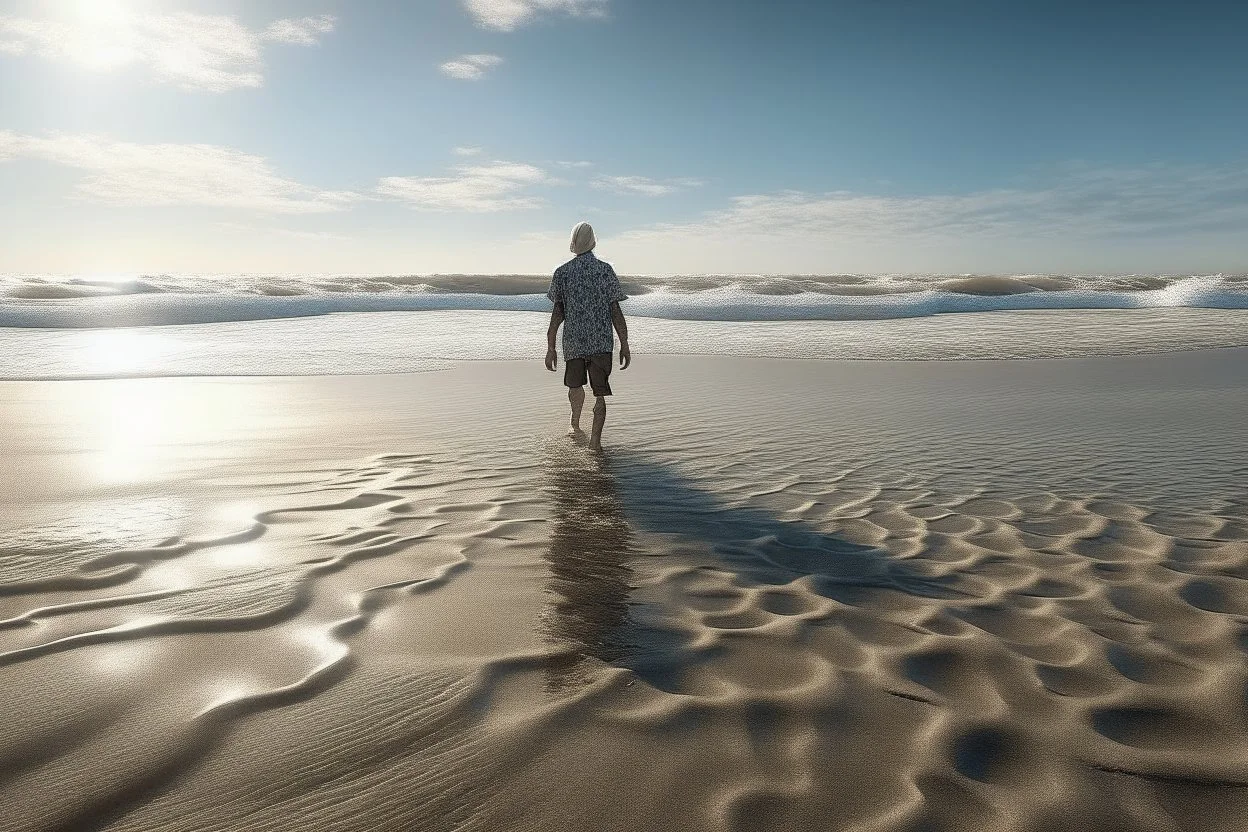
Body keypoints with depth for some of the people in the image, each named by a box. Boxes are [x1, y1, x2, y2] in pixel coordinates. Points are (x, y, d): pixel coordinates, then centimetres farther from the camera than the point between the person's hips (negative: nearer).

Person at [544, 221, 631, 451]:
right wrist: (624, 345, 0)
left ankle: (575, 425, 44)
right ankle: (595, 438, -12)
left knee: (575, 384, 24)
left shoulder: (562, 272, 1)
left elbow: (557, 313, 0)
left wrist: (550, 348, 4)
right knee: (600, 393, 1)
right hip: (601, 341, -2)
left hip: (573, 341, 2)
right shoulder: (605, 270, -3)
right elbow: (615, 311, -5)